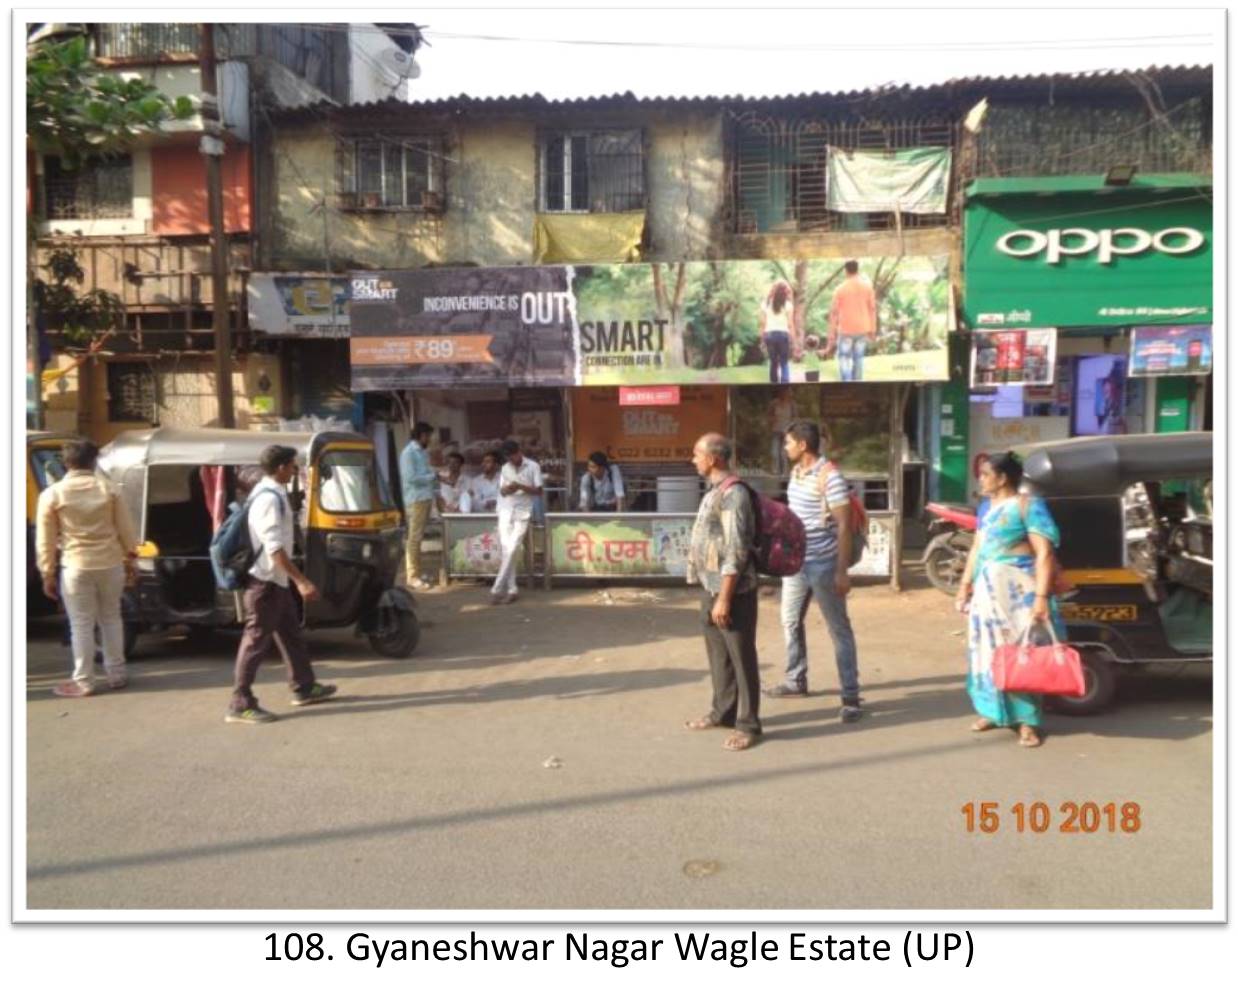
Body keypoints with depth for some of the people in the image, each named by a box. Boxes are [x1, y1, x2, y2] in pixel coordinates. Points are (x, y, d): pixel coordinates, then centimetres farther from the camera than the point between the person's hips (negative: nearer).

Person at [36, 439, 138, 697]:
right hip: (110, 564, 2)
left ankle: (83, 682, 12)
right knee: (111, 619, 14)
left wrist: (48, 574, 6)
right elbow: (125, 529, 4)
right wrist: (129, 559, 14)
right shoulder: (108, 488, 0)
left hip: (76, 567, -2)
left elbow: (45, 541, -2)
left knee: (81, 625, 5)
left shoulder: (52, 494, -5)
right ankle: (116, 675, 20)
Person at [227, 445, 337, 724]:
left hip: (274, 580, 10)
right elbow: (274, 548, -26)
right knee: (257, 640, -4)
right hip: (265, 581, -10)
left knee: (290, 633, 17)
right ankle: (240, 703, 4)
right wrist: (302, 581, -27)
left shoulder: (268, 492, 12)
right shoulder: (270, 498, -21)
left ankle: (304, 687, 28)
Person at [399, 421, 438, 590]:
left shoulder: (423, 452, 17)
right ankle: (412, 577, -5)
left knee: (419, 537, 12)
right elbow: (411, 477, -17)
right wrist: (432, 477, -9)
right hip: (416, 499, -9)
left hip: (426, 498, 9)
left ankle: (415, 572, 19)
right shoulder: (409, 453, -10)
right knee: (415, 538, -7)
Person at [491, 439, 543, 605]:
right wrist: (507, 489, -11)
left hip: (523, 512, -4)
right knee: (506, 550, -1)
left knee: (512, 549, -12)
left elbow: (539, 491, -3)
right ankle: (511, 590, 5)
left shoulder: (533, 467, -2)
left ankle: (497, 589, -10)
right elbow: (501, 491, 13)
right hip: (506, 511, 4)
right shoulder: (505, 468, 10)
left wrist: (521, 486, -17)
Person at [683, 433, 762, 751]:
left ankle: (748, 724, 11)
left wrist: (724, 598, -22)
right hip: (710, 588, 9)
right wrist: (711, 594, 19)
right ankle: (723, 711, 31)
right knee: (718, 654, 18)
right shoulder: (714, 491, 12)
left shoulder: (734, 494, -18)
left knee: (741, 657, 1)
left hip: (732, 591, -9)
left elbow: (736, 551, -22)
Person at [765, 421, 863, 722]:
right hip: (795, 561, 8)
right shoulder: (796, 471, 7)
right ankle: (796, 680, 36)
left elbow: (843, 525, -18)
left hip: (823, 564, -8)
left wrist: (842, 571, -21)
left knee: (839, 629, 1)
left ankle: (851, 697, 7)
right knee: (790, 621, 19)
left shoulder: (830, 475, -17)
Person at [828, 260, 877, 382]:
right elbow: (872, 309, 3)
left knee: (844, 359, 4)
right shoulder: (867, 286, 0)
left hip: (846, 330, -3)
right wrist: (872, 330, 11)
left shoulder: (840, 289, -8)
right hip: (862, 329, 3)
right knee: (859, 359, 12)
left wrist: (832, 332, -1)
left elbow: (834, 312, -7)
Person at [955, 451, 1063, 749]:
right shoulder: (987, 508, 12)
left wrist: (1041, 596, -21)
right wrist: (965, 585, 15)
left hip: (1018, 589, -7)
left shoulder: (1028, 506, -9)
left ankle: (1027, 721, 5)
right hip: (986, 589, 7)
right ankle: (992, 710, 24)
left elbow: (1044, 553, -15)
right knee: (988, 651, 11)